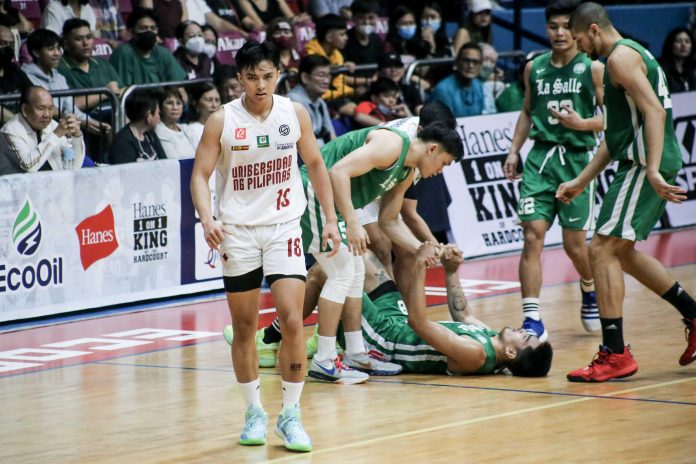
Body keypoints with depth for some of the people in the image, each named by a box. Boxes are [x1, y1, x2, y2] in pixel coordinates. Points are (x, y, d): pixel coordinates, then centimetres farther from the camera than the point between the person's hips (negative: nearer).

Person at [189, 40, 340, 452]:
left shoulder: (295, 114, -1)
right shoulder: (222, 121, -7)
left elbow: (316, 165, 11)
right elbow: (201, 174, -5)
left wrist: (331, 218, 8)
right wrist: (208, 218, -22)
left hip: (283, 228, 0)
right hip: (238, 232, 0)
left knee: (292, 321, -12)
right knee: (244, 328, 7)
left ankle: (290, 414, -1)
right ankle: (255, 412, 21)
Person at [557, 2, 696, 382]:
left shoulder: (621, 57, -10)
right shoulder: (629, 54, 23)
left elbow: (654, 111, -23)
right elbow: (616, 133, 27)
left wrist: (652, 171, -31)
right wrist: (581, 182, 27)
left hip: (644, 163, -10)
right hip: (640, 162, 10)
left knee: (602, 249, -11)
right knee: (622, 252, 21)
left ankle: (615, 354, -11)